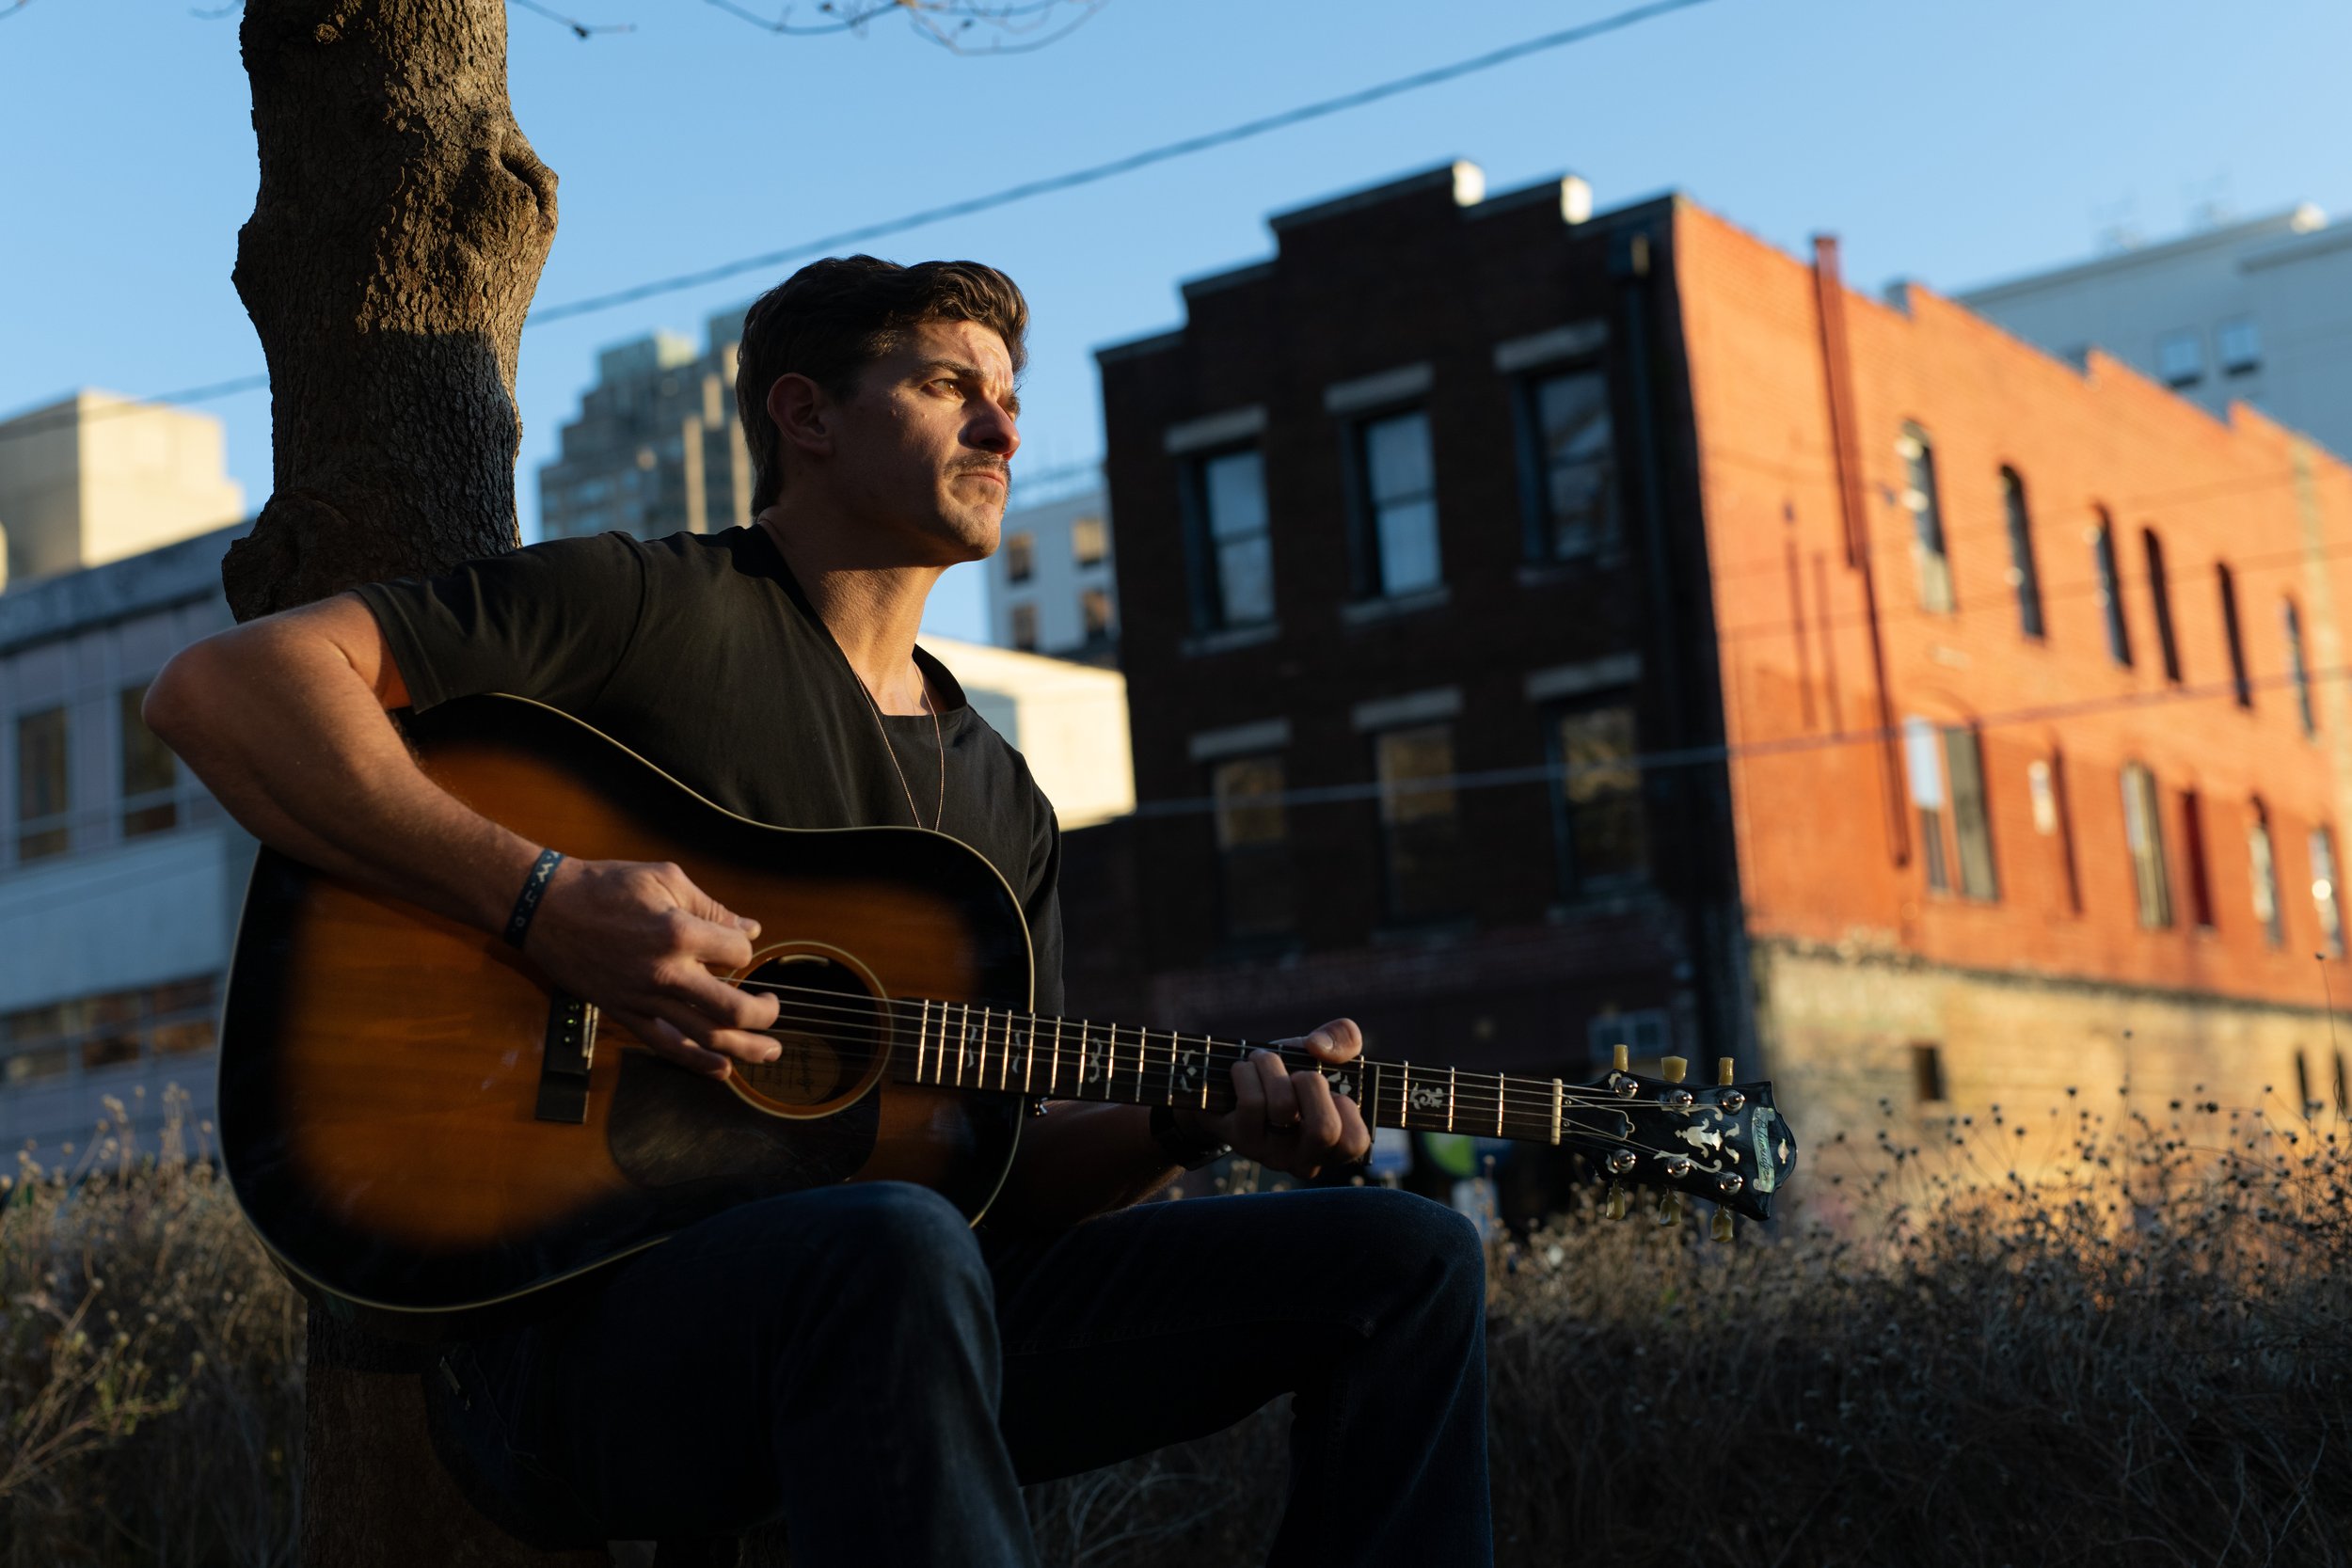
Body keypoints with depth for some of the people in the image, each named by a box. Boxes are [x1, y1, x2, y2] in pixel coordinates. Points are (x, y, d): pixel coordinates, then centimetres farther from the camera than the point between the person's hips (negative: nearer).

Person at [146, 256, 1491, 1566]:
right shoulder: (654, 606, -2)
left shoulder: (1003, 803, 19)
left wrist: (1195, 1118, -2)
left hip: (892, 1319, 7)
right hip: (580, 1317, -6)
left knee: (1407, 1256, -4)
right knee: (895, 1246, -41)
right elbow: (221, 688, -14)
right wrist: (546, 900, -22)